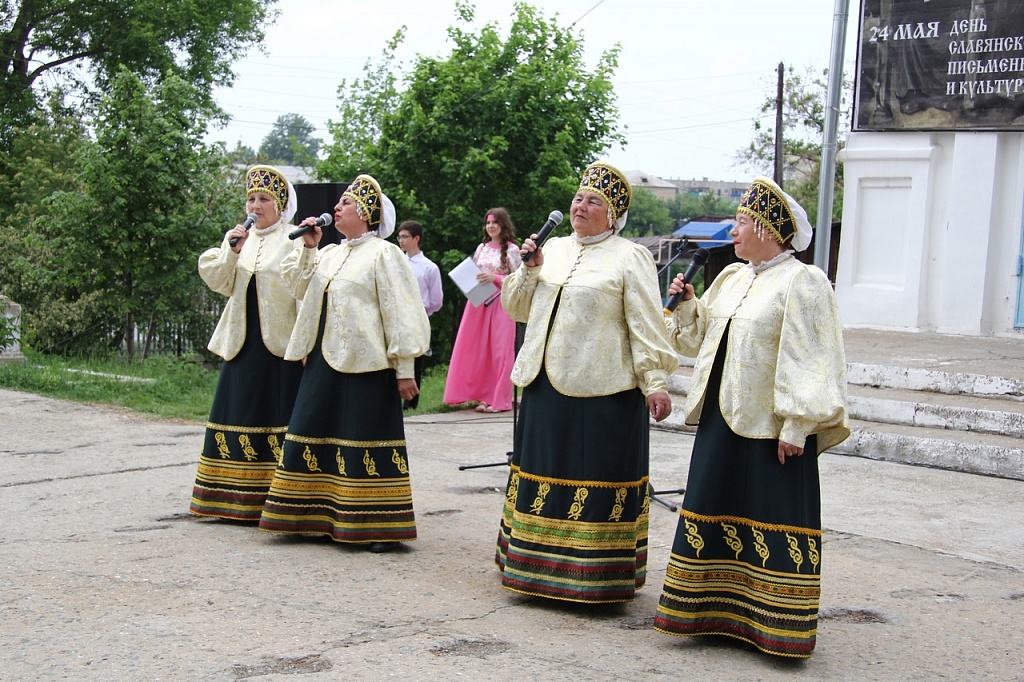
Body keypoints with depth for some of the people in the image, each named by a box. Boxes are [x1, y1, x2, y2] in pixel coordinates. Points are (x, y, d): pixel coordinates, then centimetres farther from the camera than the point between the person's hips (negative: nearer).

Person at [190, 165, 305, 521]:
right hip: (243, 342, 6)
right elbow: (219, 282, 6)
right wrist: (232, 250, -11)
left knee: (278, 416, -5)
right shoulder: (237, 237, 13)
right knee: (239, 415, 7)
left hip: (280, 343, -6)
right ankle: (239, 498, 15)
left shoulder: (293, 241, -3)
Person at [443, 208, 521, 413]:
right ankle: (485, 396, 10)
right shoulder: (481, 248, 12)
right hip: (479, 303, 5)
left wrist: (496, 278, -18)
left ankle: (499, 400, 2)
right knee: (477, 350, 3)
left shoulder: (512, 250, -3)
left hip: (501, 305, -5)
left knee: (499, 351, -3)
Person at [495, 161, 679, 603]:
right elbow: (517, 308, 16)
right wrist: (529, 270, -1)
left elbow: (646, 327, -8)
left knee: (597, 477, -2)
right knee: (544, 473, 12)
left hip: (602, 391, -6)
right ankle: (541, 570, 23)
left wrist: (655, 382, -15)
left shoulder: (630, 258, -3)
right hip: (546, 385, 7)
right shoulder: (554, 249, 15)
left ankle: (594, 577, 7)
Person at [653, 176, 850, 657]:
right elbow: (700, 336, 21)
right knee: (714, 510, 12)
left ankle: (776, 624, 8)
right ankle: (717, 610, 23)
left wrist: (796, 427, -20)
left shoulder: (802, 283, -11)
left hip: (771, 426, -8)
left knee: (773, 518, -1)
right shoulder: (731, 278, 13)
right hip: (722, 417, 8)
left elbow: (811, 362, -16)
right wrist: (687, 305, 2)